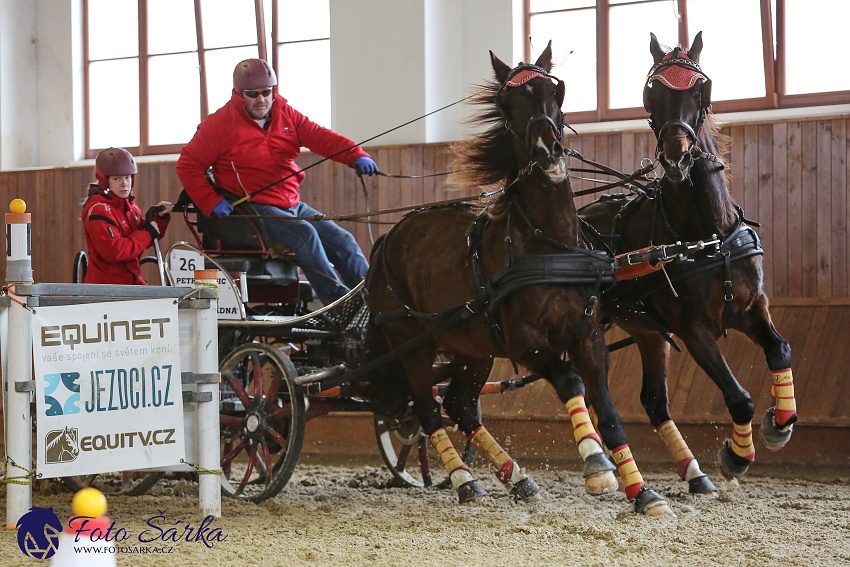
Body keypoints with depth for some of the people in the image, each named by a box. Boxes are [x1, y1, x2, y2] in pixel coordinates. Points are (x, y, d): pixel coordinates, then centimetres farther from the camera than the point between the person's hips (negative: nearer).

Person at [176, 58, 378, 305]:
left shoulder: (285, 115, 9)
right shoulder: (220, 124, -4)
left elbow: (319, 136, -6)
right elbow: (188, 165, -3)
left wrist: (356, 156, -24)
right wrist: (211, 202, -14)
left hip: (292, 205, 7)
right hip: (253, 209, -7)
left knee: (343, 241, -3)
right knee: (304, 233, -29)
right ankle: (338, 302, -31)